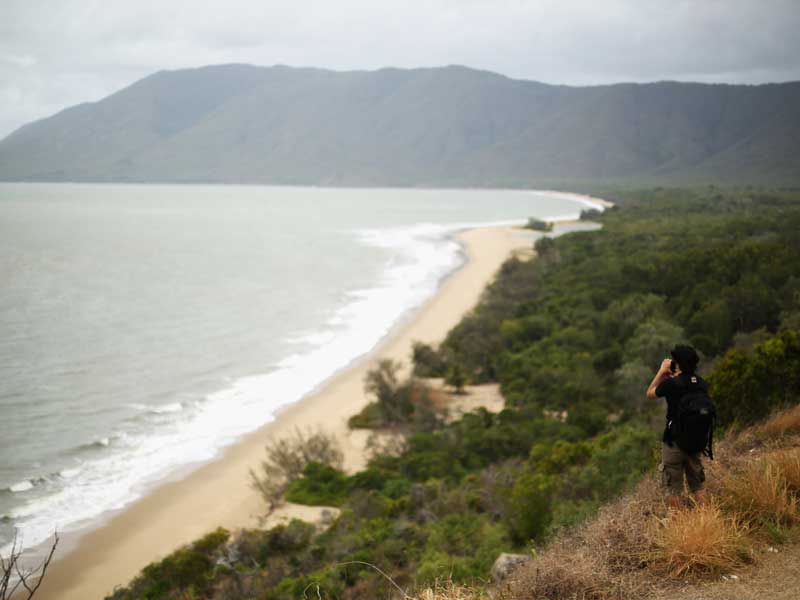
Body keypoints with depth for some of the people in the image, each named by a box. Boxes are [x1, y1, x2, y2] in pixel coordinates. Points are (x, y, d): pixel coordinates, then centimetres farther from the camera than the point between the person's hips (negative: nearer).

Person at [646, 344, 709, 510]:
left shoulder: (671, 384, -18)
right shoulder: (702, 384, -2)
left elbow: (650, 394, 2)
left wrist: (662, 371, 7)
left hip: (674, 442, -5)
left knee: (673, 489, 5)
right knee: (698, 486, 18)